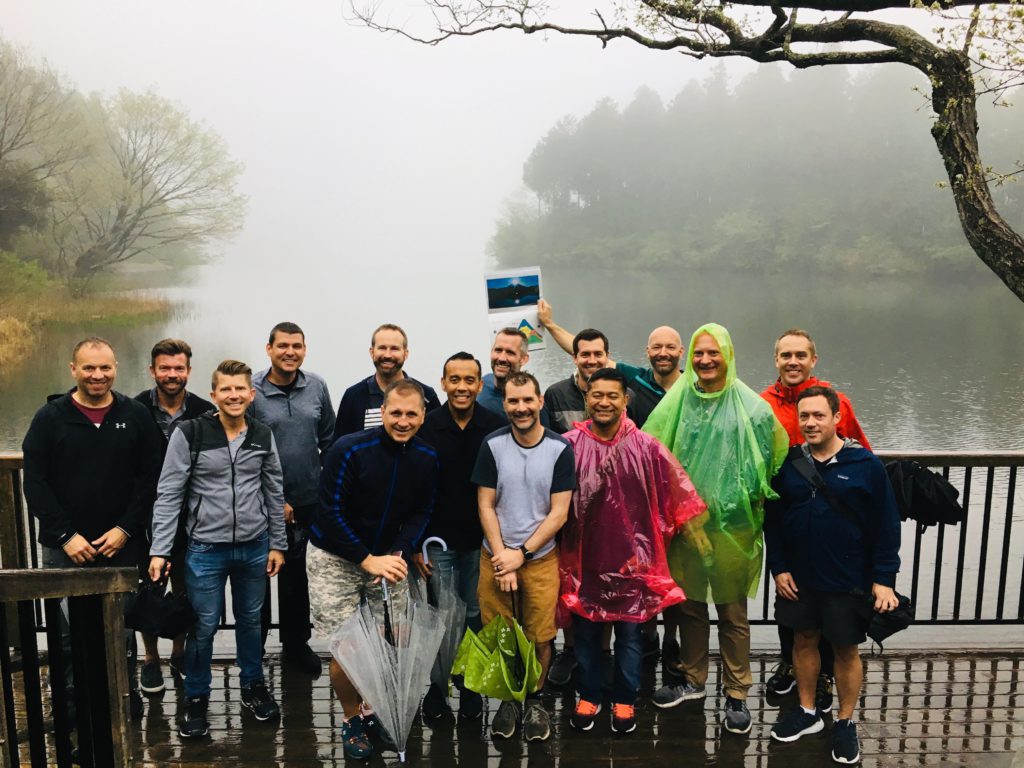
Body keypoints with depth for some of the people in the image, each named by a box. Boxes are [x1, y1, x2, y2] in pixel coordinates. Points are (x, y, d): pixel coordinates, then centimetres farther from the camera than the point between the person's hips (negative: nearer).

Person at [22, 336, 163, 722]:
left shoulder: (135, 415, 1)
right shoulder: (50, 417, 0)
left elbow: (150, 477, 0)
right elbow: (35, 484, -2)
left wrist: (126, 529, -8)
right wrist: (65, 535, -9)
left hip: (121, 544, 1)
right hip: (65, 546, 0)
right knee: (68, 631, 4)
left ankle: (126, 692, 27)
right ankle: (67, 702, 21)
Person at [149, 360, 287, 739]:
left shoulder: (263, 435, 0)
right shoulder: (189, 433, -10)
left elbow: (274, 493, 7)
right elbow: (169, 494, -9)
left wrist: (277, 544, 7)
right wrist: (160, 550, -12)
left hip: (254, 548, 3)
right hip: (205, 549, -3)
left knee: (250, 620, 17)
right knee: (203, 626, 7)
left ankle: (253, 685, 36)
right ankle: (196, 698, 26)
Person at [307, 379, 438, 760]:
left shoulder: (427, 458, -7)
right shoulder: (348, 450, -21)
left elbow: (421, 513, 1)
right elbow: (332, 513, -18)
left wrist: (399, 554, -15)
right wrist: (368, 560, -22)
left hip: (388, 555, 4)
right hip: (335, 557, -4)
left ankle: (374, 708, 29)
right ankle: (352, 719, 22)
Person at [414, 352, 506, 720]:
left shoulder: (498, 427, -6)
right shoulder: (426, 427, -5)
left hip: (482, 541, 0)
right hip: (438, 540, 0)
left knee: (476, 616, 12)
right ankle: (436, 685, 27)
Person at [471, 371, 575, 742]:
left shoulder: (560, 449, -7)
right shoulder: (492, 445, -4)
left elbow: (559, 513, -7)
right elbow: (485, 506, -3)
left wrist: (522, 554, -12)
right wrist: (502, 557, -11)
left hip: (541, 558, -1)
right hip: (496, 557, 1)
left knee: (539, 638, 6)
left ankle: (535, 700, 29)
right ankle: (507, 698, 31)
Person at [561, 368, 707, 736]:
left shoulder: (646, 447, -5)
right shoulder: (569, 444, -7)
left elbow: (678, 493, 1)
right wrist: (559, 547, 0)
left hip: (632, 556, 0)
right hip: (584, 557, 0)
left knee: (630, 633, 12)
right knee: (586, 632, 13)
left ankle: (624, 700, 31)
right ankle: (588, 697, 33)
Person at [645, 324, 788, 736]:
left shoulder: (751, 407, -8)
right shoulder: (677, 401, 0)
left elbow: (767, 464, -4)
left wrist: (753, 504, -5)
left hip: (732, 524, -3)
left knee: (732, 611, 8)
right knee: (690, 604, 16)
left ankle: (736, 694, 23)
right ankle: (692, 680, 34)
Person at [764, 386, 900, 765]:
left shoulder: (865, 464, -11)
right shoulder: (788, 463, -3)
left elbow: (886, 526, -8)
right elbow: (772, 520, 3)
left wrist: (883, 579, -9)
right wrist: (778, 568, 0)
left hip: (848, 580, -3)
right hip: (798, 577, 3)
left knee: (846, 649, 10)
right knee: (804, 640, 15)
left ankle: (846, 723, 27)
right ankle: (807, 712, 32)